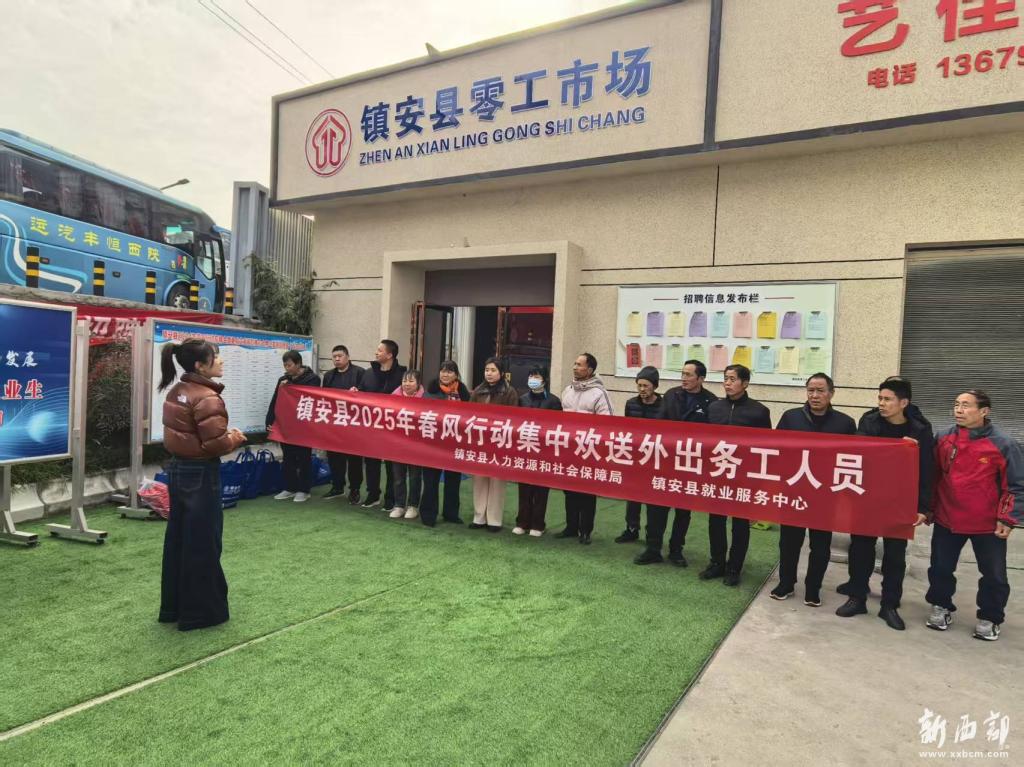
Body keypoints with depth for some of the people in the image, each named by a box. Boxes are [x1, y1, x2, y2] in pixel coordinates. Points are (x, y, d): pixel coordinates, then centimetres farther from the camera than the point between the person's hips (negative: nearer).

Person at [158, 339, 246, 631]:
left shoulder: (176, 391, 7)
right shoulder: (207, 398, -21)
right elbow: (216, 444, -24)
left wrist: (224, 435, 8)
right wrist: (235, 437, -5)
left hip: (178, 469, 9)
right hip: (201, 475, -9)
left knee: (177, 540, 17)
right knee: (202, 545, 3)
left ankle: (173, 607, 30)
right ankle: (200, 612, 15)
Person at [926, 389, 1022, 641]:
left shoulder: (1003, 444, -11)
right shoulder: (943, 439, -1)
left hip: (988, 524, -3)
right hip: (946, 519, 3)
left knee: (993, 574, 11)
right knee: (940, 567, 12)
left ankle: (989, 618, 30)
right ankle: (941, 607, 32)